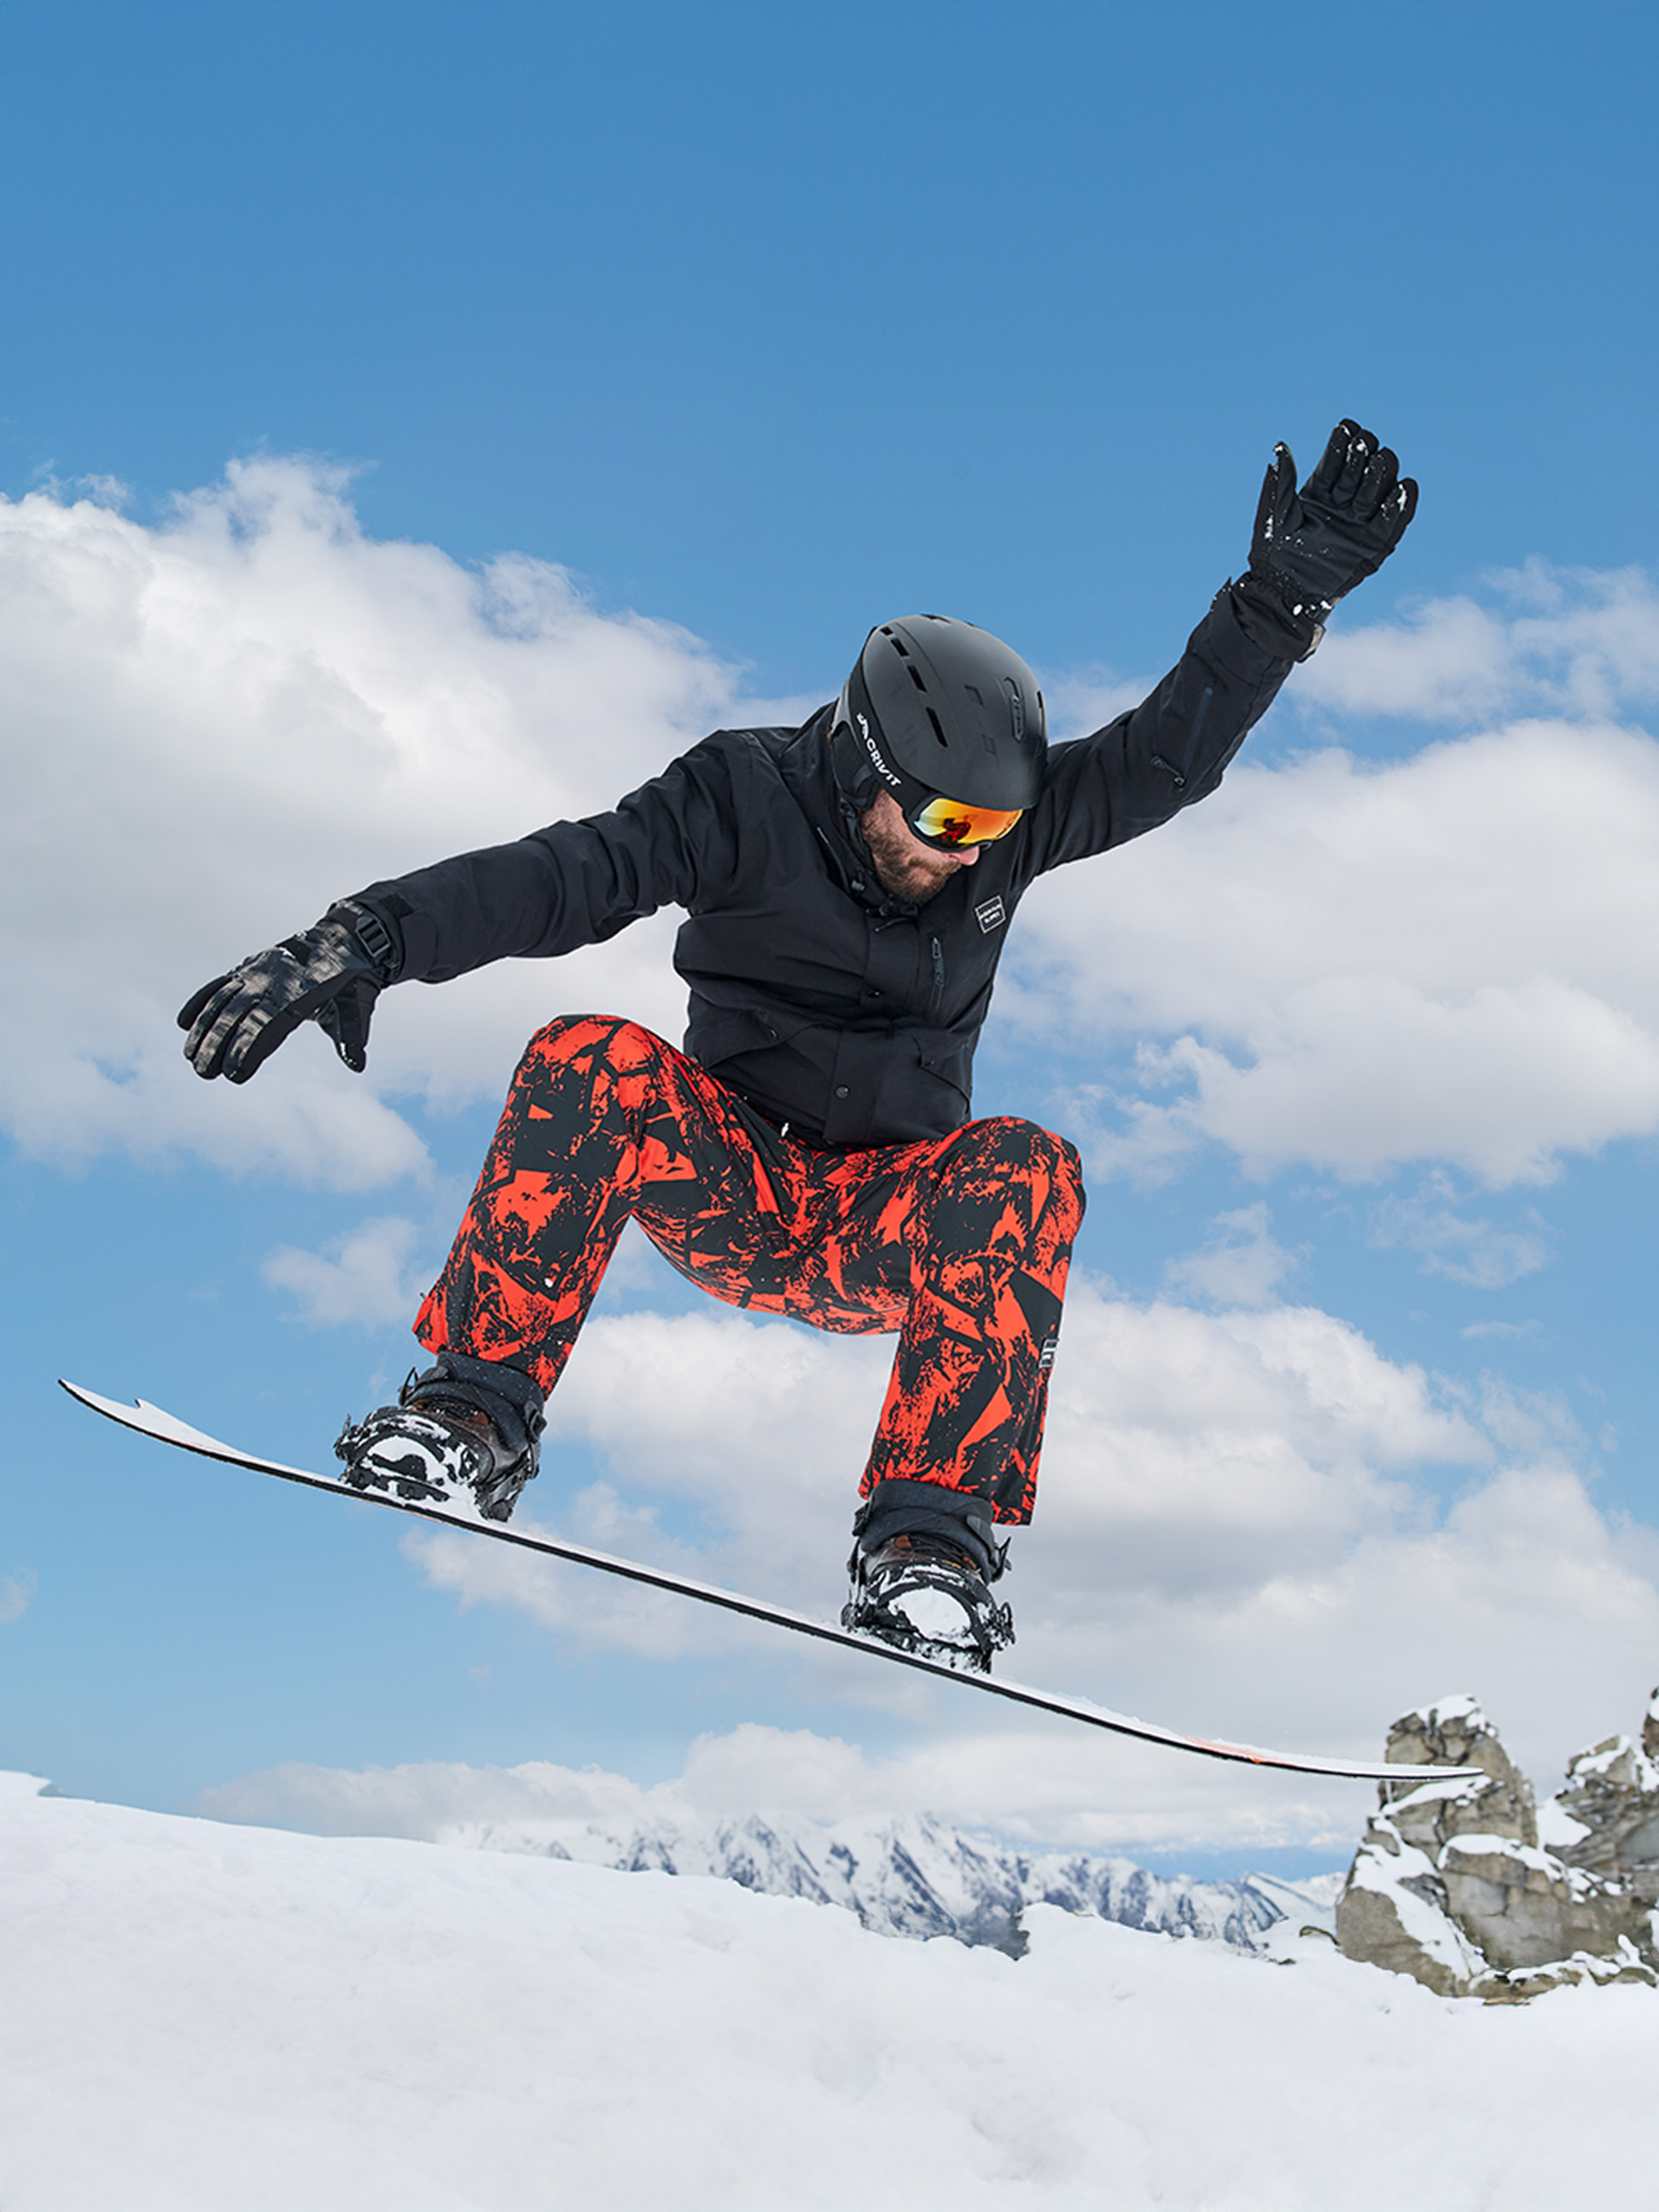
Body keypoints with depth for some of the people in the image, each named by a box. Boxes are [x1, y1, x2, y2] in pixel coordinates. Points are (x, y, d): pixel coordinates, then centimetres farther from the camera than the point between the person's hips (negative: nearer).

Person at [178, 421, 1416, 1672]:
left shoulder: (1005, 826, 0)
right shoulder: (745, 798, -10)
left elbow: (1169, 754, -4)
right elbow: (562, 876, -22)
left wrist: (1288, 596, -15)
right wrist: (370, 938, -36)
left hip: (891, 1228, 2)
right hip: (726, 1186, -1)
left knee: (1024, 1170, -30)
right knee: (594, 1063, -29)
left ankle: (933, 1541, -34)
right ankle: (473, 1419, -25)